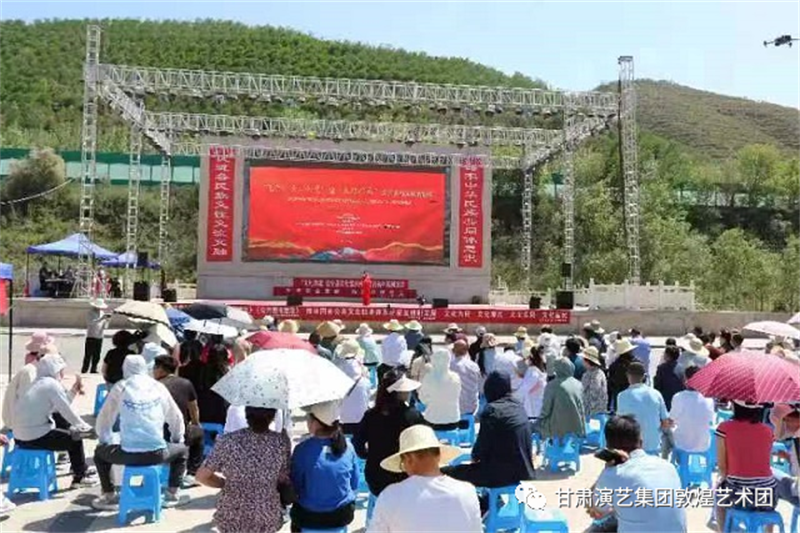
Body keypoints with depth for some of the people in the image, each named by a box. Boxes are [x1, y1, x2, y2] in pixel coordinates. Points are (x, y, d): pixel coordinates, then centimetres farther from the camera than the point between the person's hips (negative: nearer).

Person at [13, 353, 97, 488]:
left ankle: (81, 469, 40)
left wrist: (73, 391, 16)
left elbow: (60, 407, 18)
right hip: (35, 437, -10)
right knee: (74, 439, 6)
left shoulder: (39, 383, 13)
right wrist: (85, 427, 2)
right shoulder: (52, 384, -14)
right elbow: (67, 411, -11)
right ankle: (79, 477, 18)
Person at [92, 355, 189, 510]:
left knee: (100, 452, 31)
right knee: (181, 450, 32)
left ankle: (109, 496, 28)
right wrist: (178, 440, 33)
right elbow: (176, 418, 15)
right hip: (157, 453, 0)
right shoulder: (158, 387, 8)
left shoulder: (120, 387, 4)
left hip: (128, 453, 0)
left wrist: (105, 440, 30)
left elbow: (104, 418, 10)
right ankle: (173, 494, 24)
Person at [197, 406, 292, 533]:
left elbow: (202, 476, -11)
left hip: (232, 518, 0)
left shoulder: (228, 441, -20)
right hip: (267, 518, 0)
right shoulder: (281, 442, -18)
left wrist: (228, 483, 5)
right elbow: (285, 480, -7)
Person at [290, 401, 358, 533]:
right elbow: (354, 484, 2)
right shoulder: (347, 446, -9)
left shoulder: (303, 450, -20)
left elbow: (294, 487, -8)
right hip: (343, 514, 3)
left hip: (310, 517, -3)